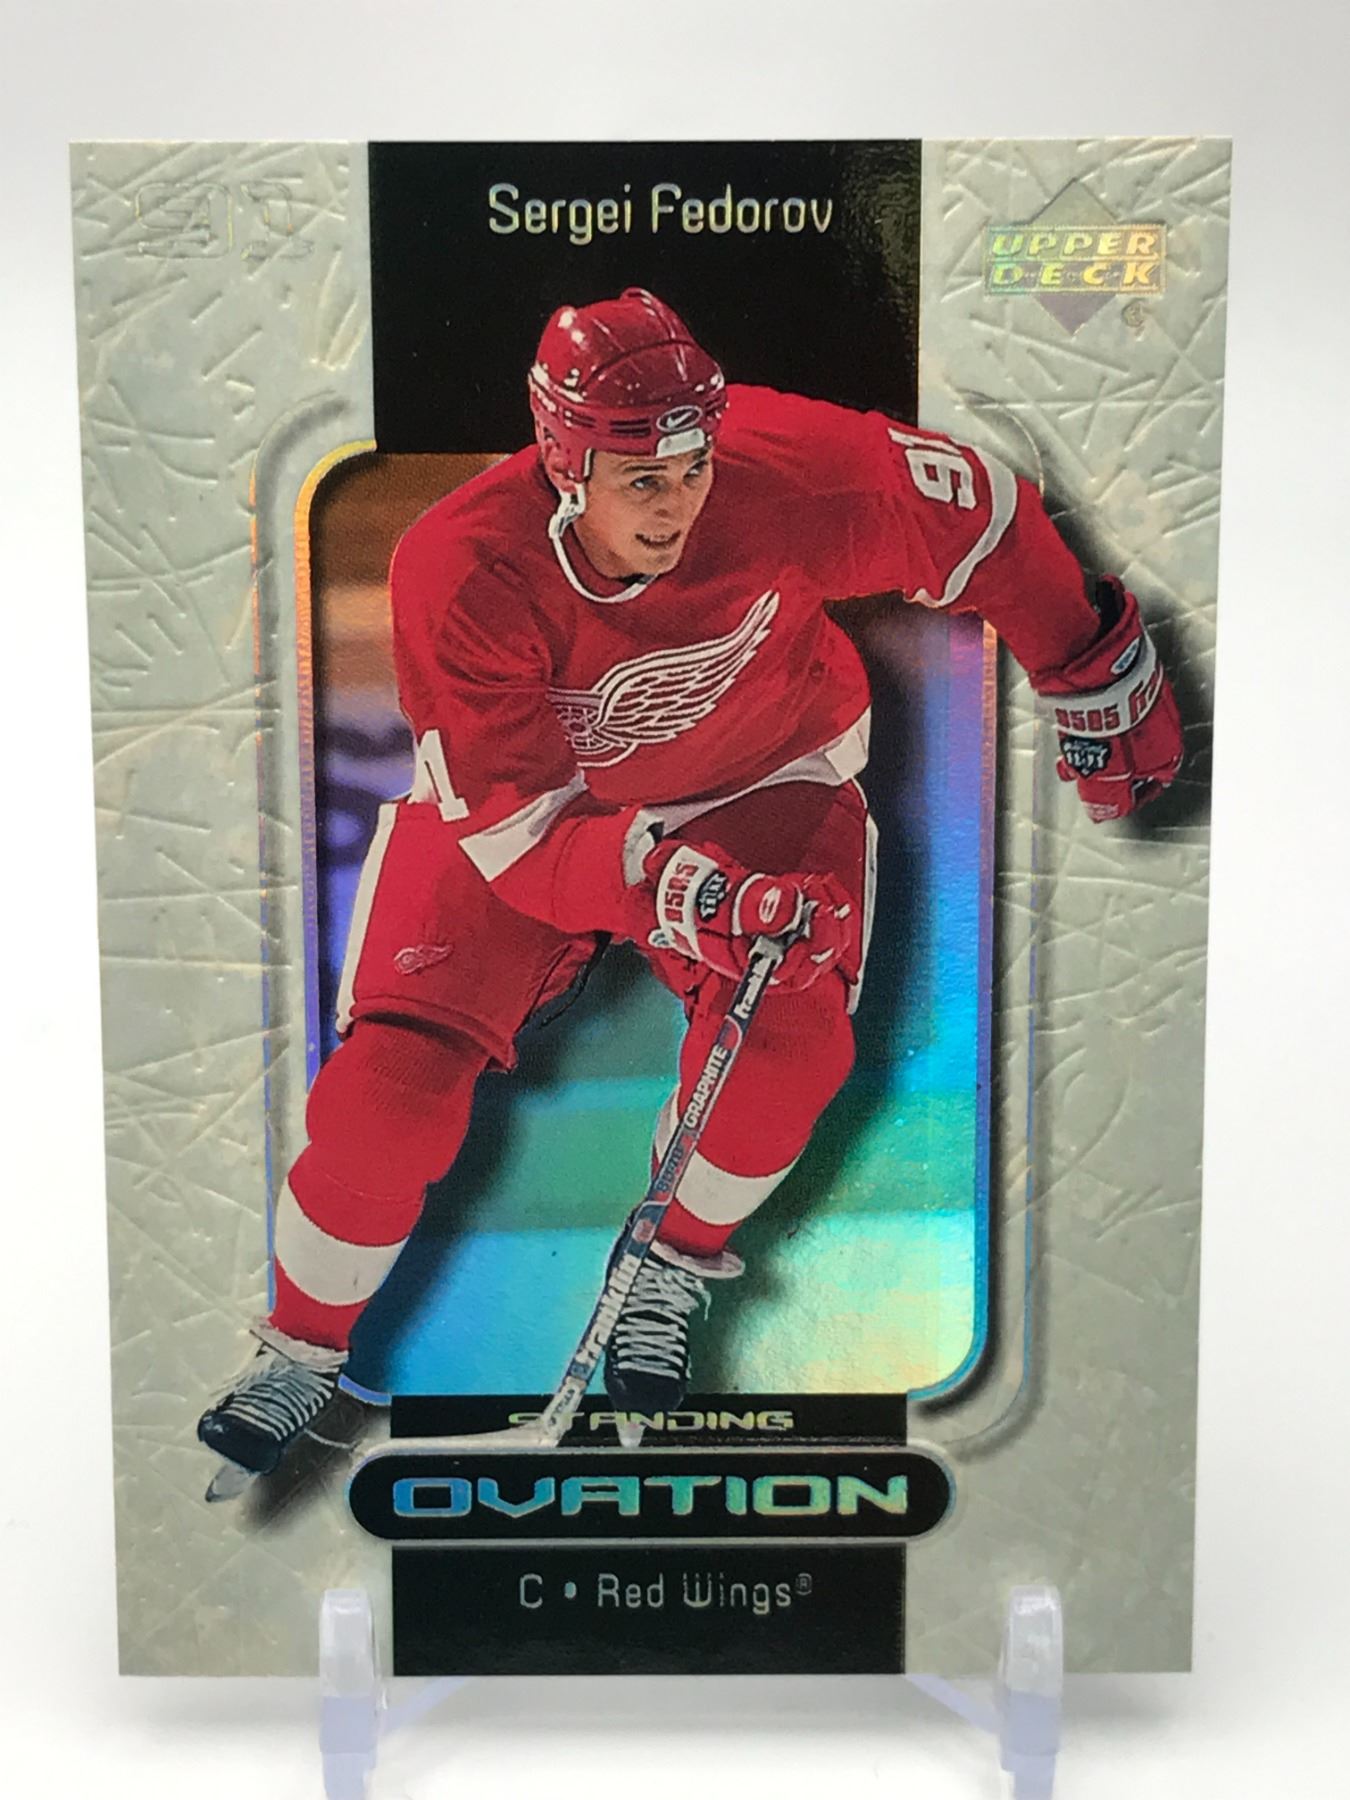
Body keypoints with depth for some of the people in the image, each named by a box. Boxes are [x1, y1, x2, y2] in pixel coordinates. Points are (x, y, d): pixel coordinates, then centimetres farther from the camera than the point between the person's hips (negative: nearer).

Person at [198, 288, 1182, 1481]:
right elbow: (512, 827, -29)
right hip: (521, 808, 0)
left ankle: (678, 1261, 8)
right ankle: (304, 1348, 15)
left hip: (756, 779, 1)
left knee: (788, 1028, -25)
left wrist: (1101, 687, -2)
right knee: (401, 1067, -13)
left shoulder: (787, 469, -28)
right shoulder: (460, 573, -29)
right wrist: (662, 886, -47)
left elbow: (979, 515, -11)